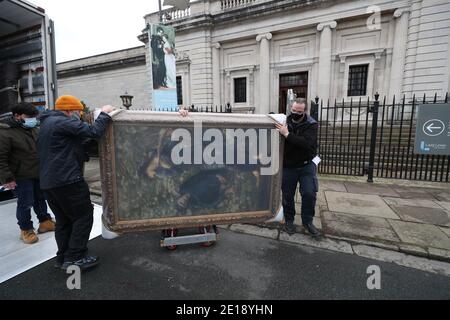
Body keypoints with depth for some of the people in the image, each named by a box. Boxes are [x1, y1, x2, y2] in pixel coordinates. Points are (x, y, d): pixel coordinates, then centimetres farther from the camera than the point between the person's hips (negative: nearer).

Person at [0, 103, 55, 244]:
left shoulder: (33, 128, 6)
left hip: (39, 173, 7)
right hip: (21, 177, -7)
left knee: (40, 199, 18)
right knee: (25, 203, 3)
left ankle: (45, 222, 33)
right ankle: (26, 230, 21)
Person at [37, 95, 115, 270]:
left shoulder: (47, 123, 21)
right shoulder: (63, 122, -11)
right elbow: (94, 132, -20)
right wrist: (105, 114, -8)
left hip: (48, 181, 10)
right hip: (67, 180, -10)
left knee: (63, 220, 16)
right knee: (83, 216, 0)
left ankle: (63, 257, 24)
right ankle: (75, 257, 4)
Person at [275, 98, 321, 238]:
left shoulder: (311, 125, -10)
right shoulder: (284, 122, -3)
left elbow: (306, 143, -29)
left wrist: (287, 134, -32)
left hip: (306, 166, -1)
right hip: (288, 166, 2)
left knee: (309, 193, -5)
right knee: (287, 196, 8)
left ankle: (307, 221, 19)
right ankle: (289, 220, 29)